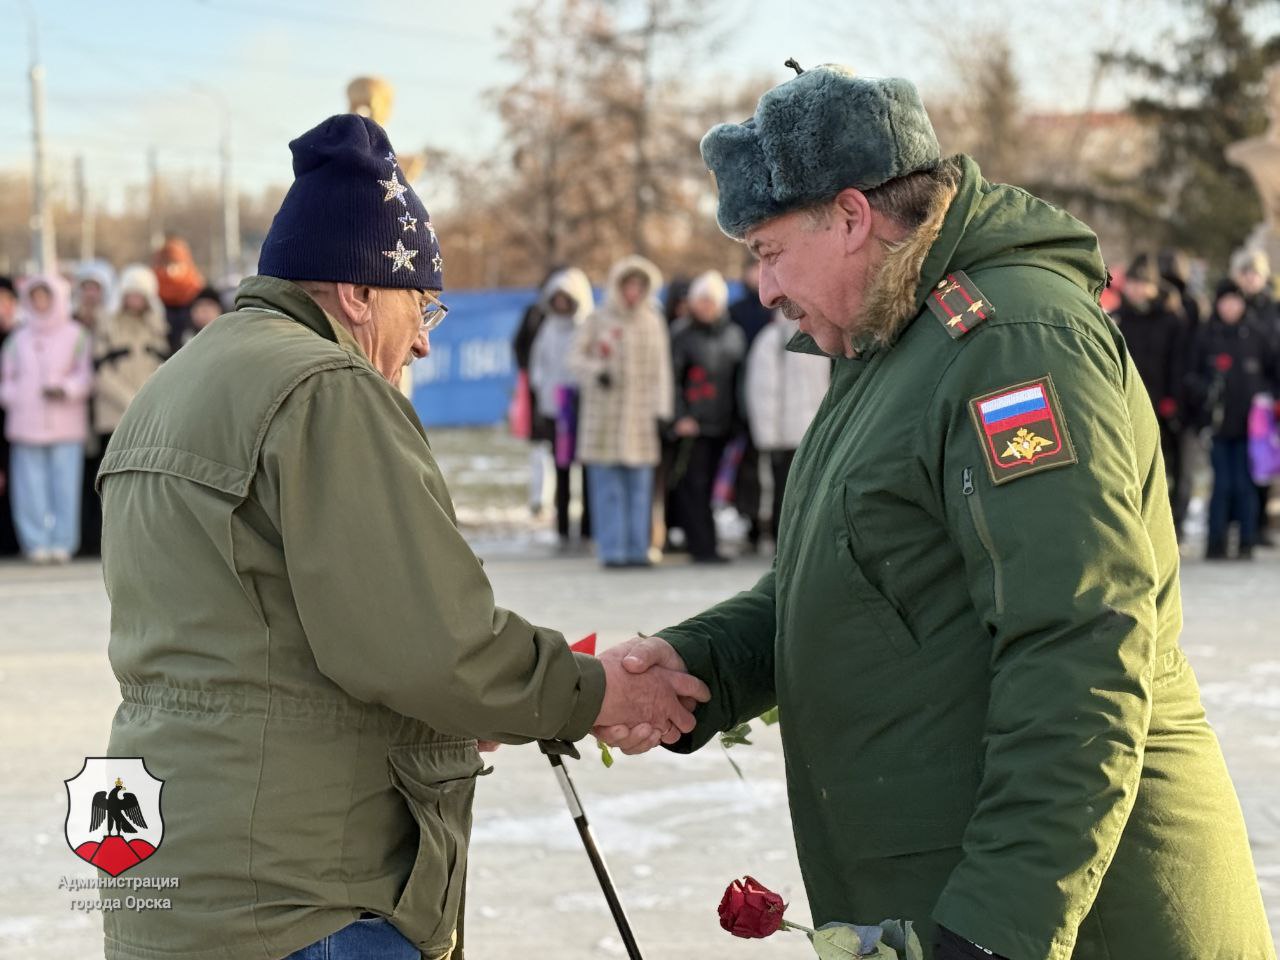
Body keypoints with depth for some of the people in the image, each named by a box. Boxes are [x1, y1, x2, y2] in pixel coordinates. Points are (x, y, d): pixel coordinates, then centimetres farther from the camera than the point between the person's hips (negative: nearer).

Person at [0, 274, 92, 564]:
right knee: (30, 485, -1)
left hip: (66, 424, -3)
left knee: (65, 484, -5)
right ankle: (36, 542, 3)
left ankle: (63, 541, -1)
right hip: (26, 425, 3)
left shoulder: (75, 335, 6)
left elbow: (85, 375, 1)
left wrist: (66, 389, -16)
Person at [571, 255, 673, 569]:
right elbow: (577, 358, 4)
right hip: (603, 414, -3)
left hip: (640, 414, 3)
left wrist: (661, 409, 8)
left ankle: (637, 549, 8)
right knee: (607, 487, -4)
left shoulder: (654, 322, 12)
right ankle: (612, 551, 0)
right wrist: (597, 371, -16)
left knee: (640, 486, 3)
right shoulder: (598, 320, 3)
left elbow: (660, 368, 14)